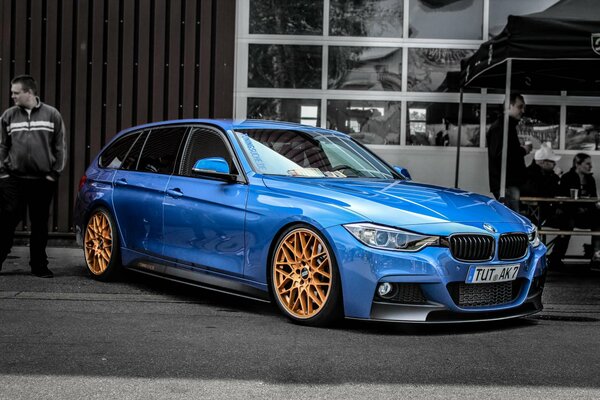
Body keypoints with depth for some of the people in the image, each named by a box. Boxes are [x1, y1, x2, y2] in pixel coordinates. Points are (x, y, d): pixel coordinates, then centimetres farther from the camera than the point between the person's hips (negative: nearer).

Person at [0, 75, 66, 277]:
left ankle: (38, 265, 16)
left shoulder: (52, 115, 3)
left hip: (42, 181, 0)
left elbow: (60, 147, 5)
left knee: (40, 224, 6)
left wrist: (55, 173, -1)